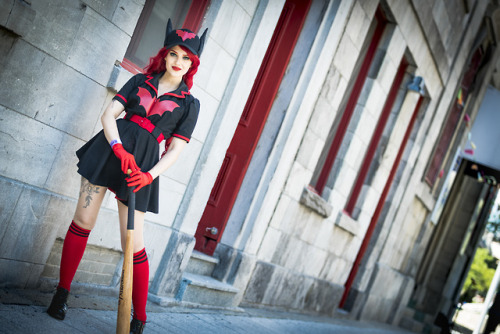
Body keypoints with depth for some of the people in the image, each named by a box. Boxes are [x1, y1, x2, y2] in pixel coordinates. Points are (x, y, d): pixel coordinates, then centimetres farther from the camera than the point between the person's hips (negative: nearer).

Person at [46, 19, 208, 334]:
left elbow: (175, 150, 3)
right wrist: (119, 148, -15)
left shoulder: (189, 103, 8)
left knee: (133, 244, -4)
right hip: (111, 147, 2)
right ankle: (62, 293, 17)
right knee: (83, 221, -1)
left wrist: (150, 175, -14)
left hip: (143, 163, -2)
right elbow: (109, 114, 4)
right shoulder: (140, 81, 13)